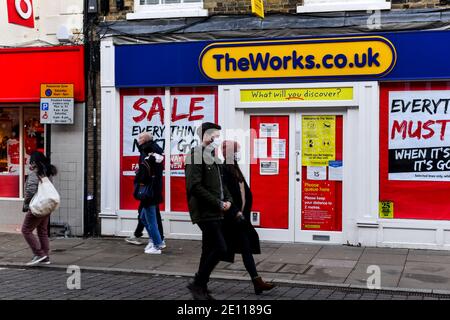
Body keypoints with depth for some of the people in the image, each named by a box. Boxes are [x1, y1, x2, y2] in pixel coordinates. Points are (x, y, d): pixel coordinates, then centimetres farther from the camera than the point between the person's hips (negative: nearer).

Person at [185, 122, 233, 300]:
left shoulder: (213, 158, 17)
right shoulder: (196, 155, -12)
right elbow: (194, 187, -21)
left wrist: (227, 200, 5)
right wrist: (218, 203, -18)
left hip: (215, 213, 9)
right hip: (204, 212, -9)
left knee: (209, 251, 13)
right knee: (220, 248, -13)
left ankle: (201, 289, 21)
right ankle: (197, 284, -1)